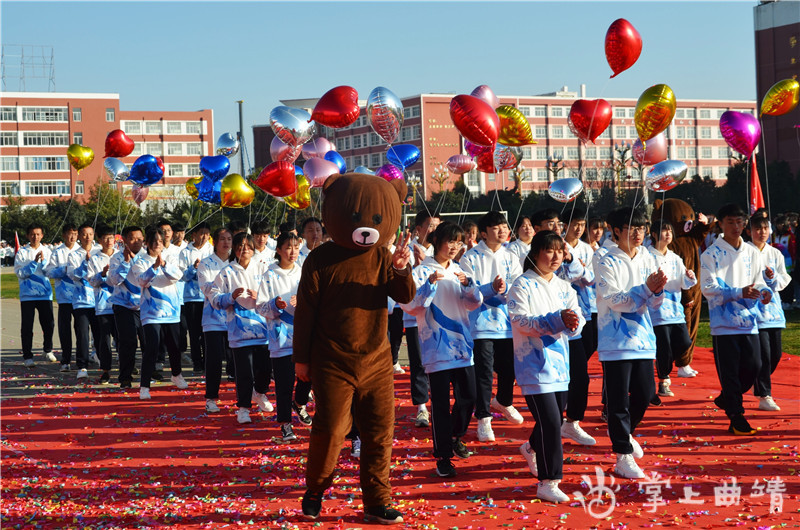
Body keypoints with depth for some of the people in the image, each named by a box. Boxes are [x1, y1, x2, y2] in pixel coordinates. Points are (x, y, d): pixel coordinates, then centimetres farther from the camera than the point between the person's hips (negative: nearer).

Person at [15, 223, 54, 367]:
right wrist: (34, 262, -16)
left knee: (48, 324, 5)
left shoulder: (46, 251, 8)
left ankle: (48, 350, 28)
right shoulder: (22, 252, 1)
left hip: (45, 294, 2)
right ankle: (27, 357, 3)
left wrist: (43, 261, -14)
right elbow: (20, 273, -8)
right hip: (27, 294, -2)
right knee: (27, 327, -2)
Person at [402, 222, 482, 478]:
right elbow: (410, 305, -13)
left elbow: (474, 303, 6)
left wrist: (467, 284, -13)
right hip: (436, 346, -5)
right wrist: (430, 284, -24)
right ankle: (443, 457, 3)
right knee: (441, 401, -4)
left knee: (468, 396, 8)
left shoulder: (459, 271, 12)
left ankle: (455, 437, 35)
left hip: (461, 343, 5)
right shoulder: (422, 271, -4)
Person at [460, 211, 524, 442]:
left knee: (509, 367, 15)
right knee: (483, 371, -7)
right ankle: (483, 418, 3)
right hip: (482, 323, -4)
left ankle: (504, 402, 42)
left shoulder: (511, 258, 8)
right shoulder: (471, 258, -4)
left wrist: (505, 289, -24)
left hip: (508, 322, 4)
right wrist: (491, 288, -27)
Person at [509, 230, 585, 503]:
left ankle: (531, 448, 48)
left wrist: (573, 322, -22)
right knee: (550, 422, -13)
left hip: (560, 362, 7)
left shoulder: (563, 287, 11)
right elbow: (521, 321, -18)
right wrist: (558, 320, -27)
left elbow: (577, 321, 3)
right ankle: (548, 483, -5)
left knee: (556, 419, 17)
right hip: (534, 363, -7)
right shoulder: (523, 285, -7)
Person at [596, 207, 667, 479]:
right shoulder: (608, 263, -9)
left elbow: (654, 303, 6)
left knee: (645, 394, 10)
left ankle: (623, 431, 38)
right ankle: (623, 457, 4)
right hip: (616, 340, -6)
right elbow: (615, 301, -17)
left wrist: (658, 290, -16)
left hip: (642, 337, 6)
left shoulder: (647, 260, 7)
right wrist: (646, 288, -25)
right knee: (618, 398, -3)